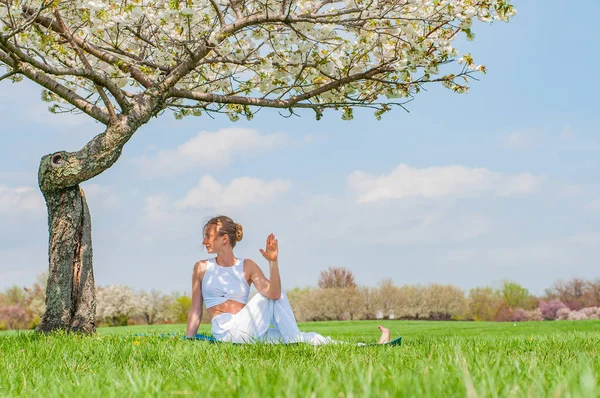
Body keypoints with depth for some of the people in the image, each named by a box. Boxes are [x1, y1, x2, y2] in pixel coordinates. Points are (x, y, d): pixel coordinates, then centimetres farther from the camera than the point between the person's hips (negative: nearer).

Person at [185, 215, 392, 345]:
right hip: (227, 333, -2)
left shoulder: (247, 266, 10)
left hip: (251, 334, 2)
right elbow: (196, 310, 7)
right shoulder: (202, 268, 8)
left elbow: (272, 293, -7)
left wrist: (273, 262, -18)